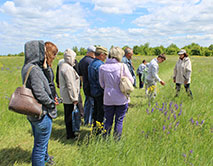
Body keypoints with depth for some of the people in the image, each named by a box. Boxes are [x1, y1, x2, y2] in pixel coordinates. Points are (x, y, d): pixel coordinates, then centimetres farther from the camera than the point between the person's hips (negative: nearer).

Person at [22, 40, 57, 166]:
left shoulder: (26, 67, 7)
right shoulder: (34, 69, -24)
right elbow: (40, 93, -26)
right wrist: (52, 103, -11)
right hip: (42, 114, -10)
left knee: (39, 142, 29)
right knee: (40, 146, 4)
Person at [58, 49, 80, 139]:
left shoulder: (63, 66, 12)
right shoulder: (68, 68, -20)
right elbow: (70, 84, -21)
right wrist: (74, 98, -16)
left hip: (65, 96, 10)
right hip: (69, 96, -10)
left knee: (68, 115, 17)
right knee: (69, 115, 0)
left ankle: (70, 133, 29)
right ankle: (70, 135, 11)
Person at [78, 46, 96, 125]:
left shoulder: (81, 61, 11)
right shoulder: (91, 61, -18)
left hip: (85, 87, 9)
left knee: (87, 104, 17)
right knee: (94, 104, 1)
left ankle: (87, 121, 26)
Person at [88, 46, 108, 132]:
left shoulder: (91, 64, 11)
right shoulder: (100, 65, -19)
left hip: (93, 92, 10)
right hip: (100, 93, -10)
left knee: (96, 111, 19)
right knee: (101, 112, 0)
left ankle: (95, 128, 30)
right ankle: (99, 131, 7)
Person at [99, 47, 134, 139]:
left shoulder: (102, 67, -5)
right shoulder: (123, 66, -12)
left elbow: (102, 84, 3)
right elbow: (131, 81, -2)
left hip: (108, 99, 2)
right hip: (121, 99, -2)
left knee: (108, 121, 16)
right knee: (119, 121, 12)